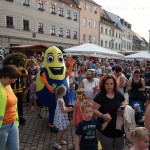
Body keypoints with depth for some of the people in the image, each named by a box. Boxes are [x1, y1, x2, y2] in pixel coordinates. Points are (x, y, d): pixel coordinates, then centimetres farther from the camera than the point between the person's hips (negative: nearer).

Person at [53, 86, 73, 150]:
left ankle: (60, 140, 37)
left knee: (63, 130, 20)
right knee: (61, 130, 2)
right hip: (60, 117, -9)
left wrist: (68, 108, 8)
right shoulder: (60, 100, -25)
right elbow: (63, 110, -23)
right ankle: (56, 143, 16)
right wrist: (71, 110, -16)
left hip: (62, 116, 9)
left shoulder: (60, 99, 5)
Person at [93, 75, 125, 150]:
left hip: (119, 128, 4)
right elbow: (94, 109, -13)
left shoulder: (119, 95, 2)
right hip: (105, 130, -4)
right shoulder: (100, 96, -11)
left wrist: (123, 111, -11)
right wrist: (102, 115, -29)